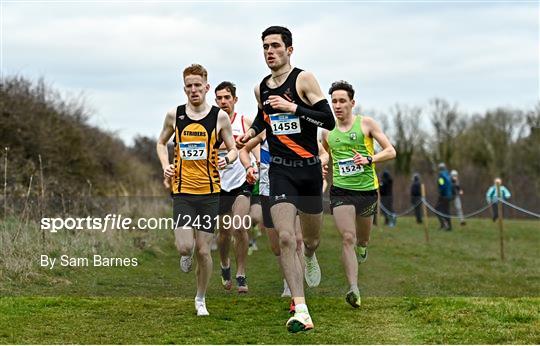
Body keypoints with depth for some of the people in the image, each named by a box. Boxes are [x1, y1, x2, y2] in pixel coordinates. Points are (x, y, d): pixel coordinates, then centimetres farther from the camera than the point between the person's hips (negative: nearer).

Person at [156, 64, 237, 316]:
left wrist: (227, 159, -15)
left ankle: (201, 299, 21)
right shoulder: (174, 115, 4)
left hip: (209, 191, 0)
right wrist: (165, 165, 1)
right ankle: (187, 254, 24)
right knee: (184, 247, -14)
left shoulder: (219, 117, 0)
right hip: (182, 191, 1)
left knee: (203, 250, 1)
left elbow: (233, 149, 8)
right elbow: (161, 142, 20)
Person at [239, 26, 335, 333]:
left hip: (309, 168, -2)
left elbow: (329, 120, -13)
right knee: (285, 238, -17)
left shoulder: (304, 79, -7)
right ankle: (301, 311, -19)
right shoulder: (261, 88, 8)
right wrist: (252, 132, 10)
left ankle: (310, 256, 55)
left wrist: (293, 108, -21)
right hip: (280, 170, 2)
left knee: (311, 239, 15)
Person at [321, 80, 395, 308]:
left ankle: (361, 247, 56)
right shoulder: (328, 132, 8)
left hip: (367, 189, 0)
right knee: (347, 238, -17)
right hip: (340, 191, 0)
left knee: (362, 238, 17)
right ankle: (354, 289, -23)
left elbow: (391, 151, -5)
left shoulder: (366, 124, -1)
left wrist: (369, 159, -19)